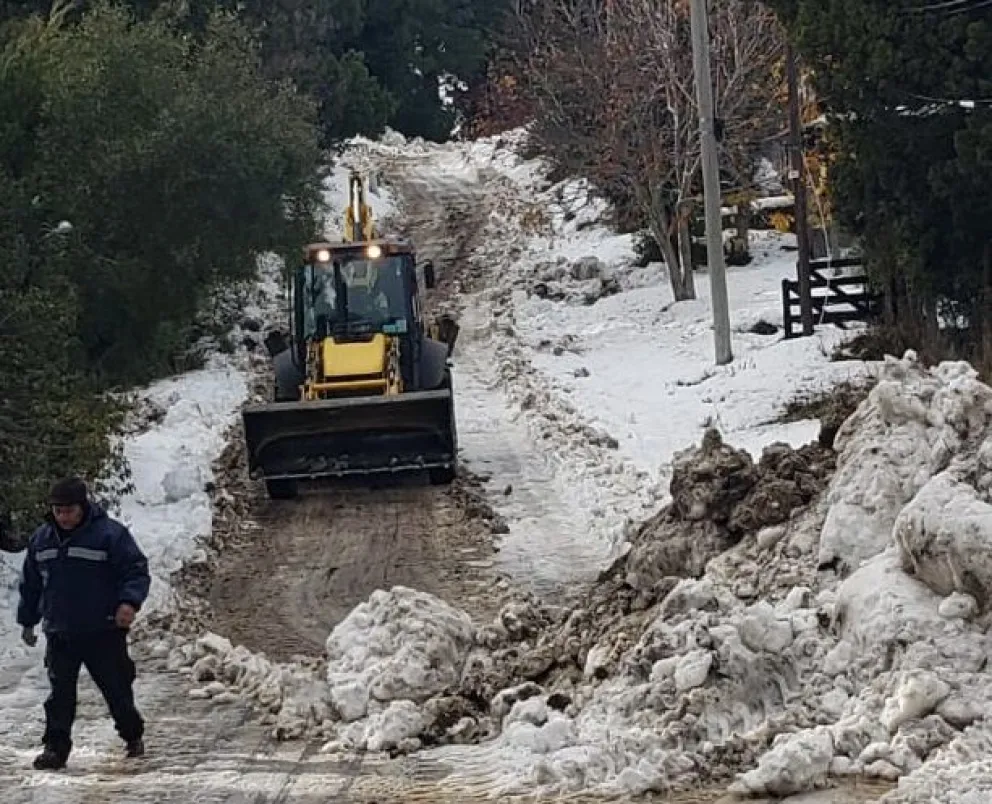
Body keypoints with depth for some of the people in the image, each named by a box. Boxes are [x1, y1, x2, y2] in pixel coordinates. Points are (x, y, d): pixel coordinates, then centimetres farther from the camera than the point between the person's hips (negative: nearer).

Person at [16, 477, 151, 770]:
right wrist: (27, 621, 19)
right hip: (59, 633, 4)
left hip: (104, 632, -4)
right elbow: (30, 584, 18)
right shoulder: (42, 539, 8)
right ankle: (56, 746, 3)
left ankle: (133, 736, 26)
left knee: (116, 688, 6)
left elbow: (137, 570, -9)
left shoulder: (110, 534, -8)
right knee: (60, 692, 0)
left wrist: (129, 601, -25)